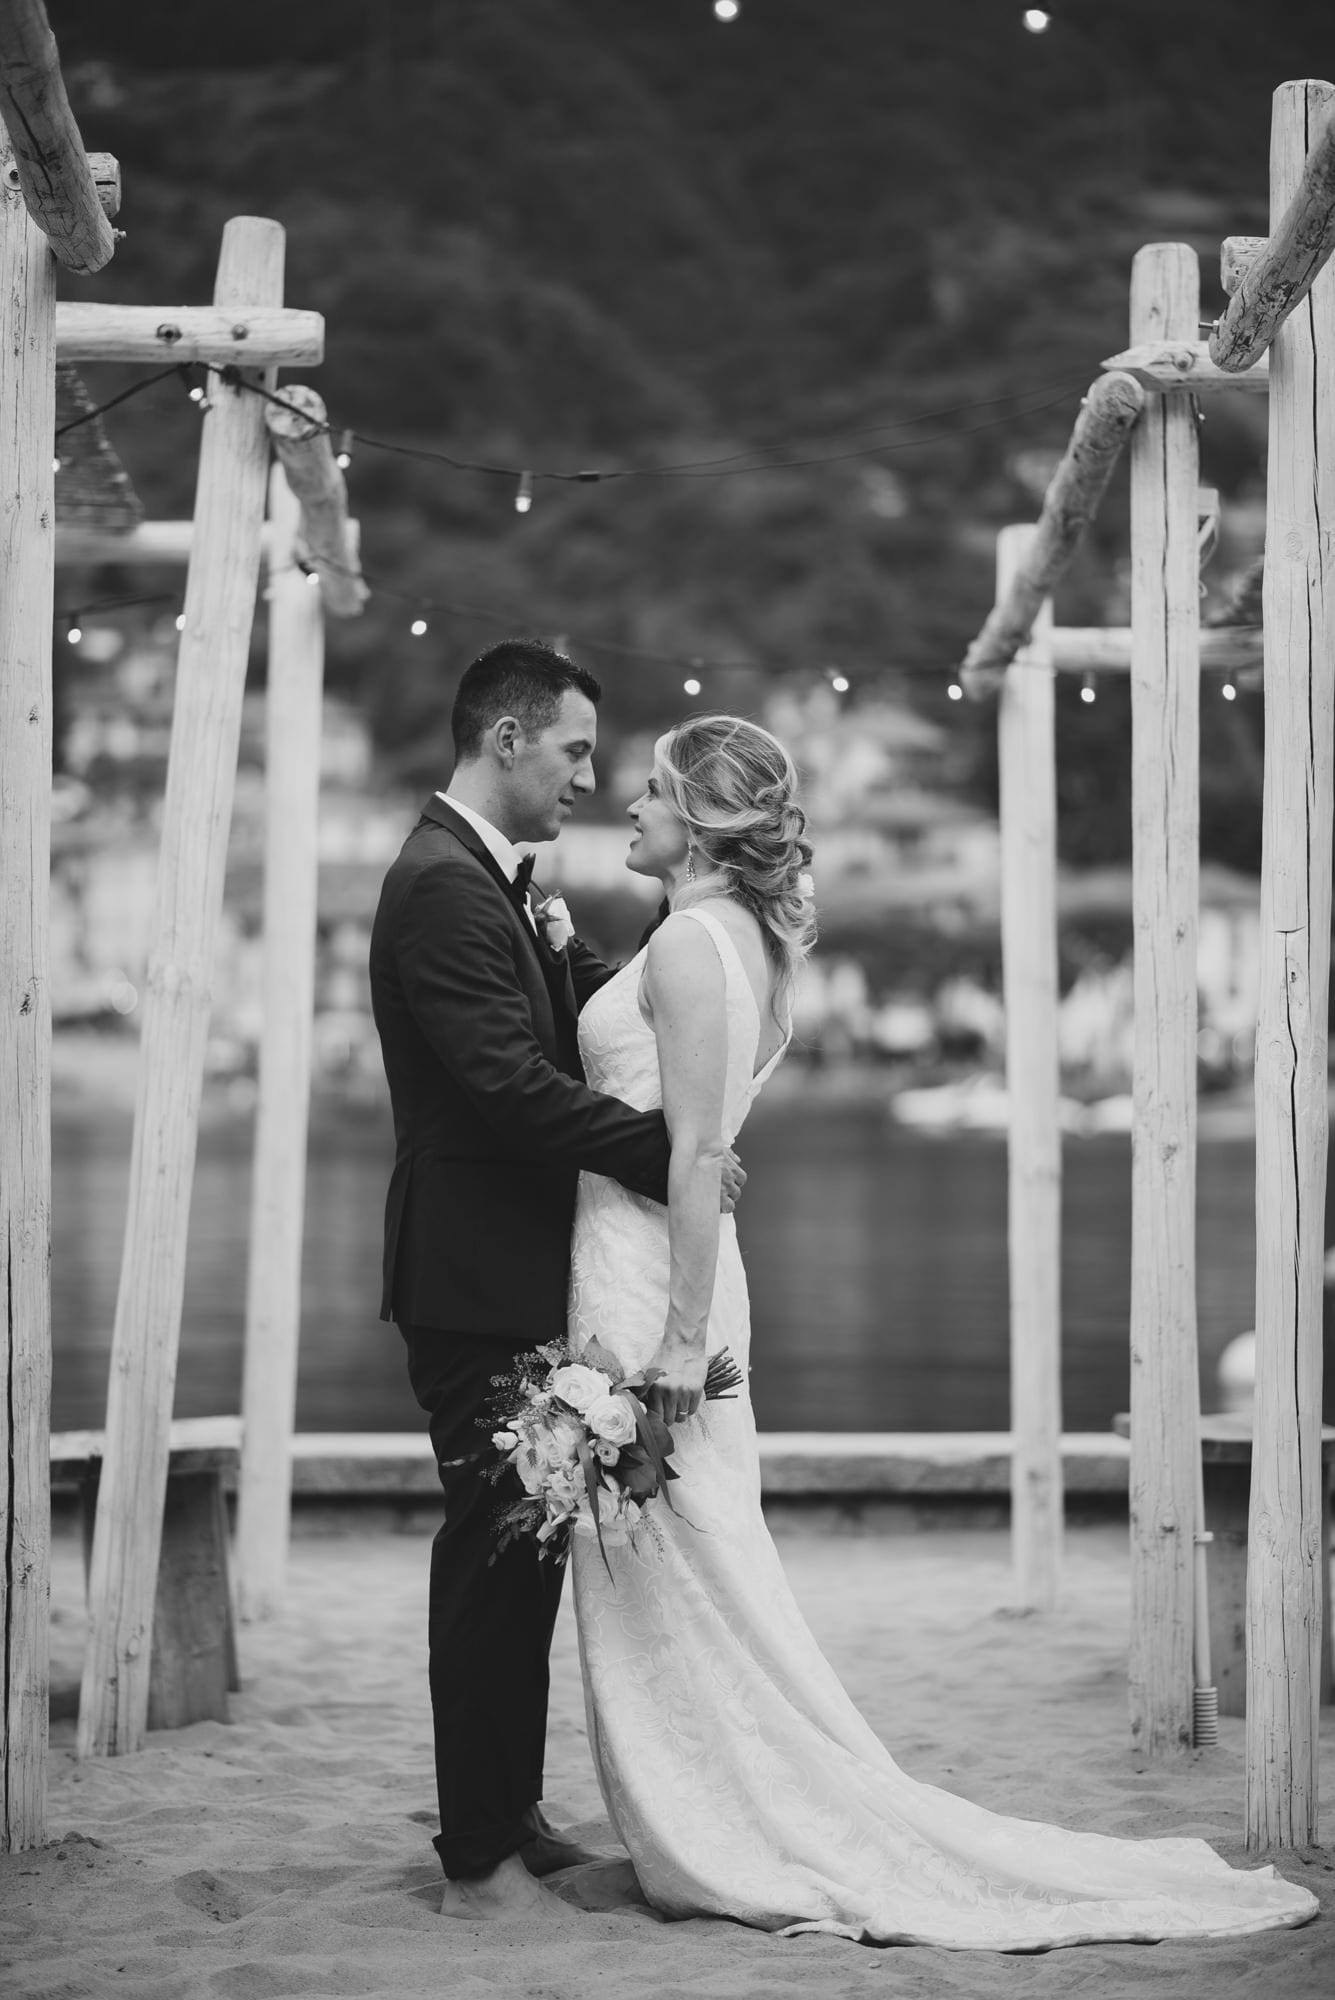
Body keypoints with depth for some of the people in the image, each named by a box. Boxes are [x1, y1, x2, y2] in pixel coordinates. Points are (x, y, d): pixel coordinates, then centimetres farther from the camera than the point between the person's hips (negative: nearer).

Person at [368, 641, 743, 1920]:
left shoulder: (489, 880, 16)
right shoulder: (443, 884, -17)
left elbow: (587, 1019, 15)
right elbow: (512, 1080, -25)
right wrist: (670, 1154, -21)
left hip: (512, 1280, 10)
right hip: (476, 1283, -10)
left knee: (520, 1550, 16)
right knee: (495, 1554, -5)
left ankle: (508, 1815, 26)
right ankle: (479, 1858, 3)